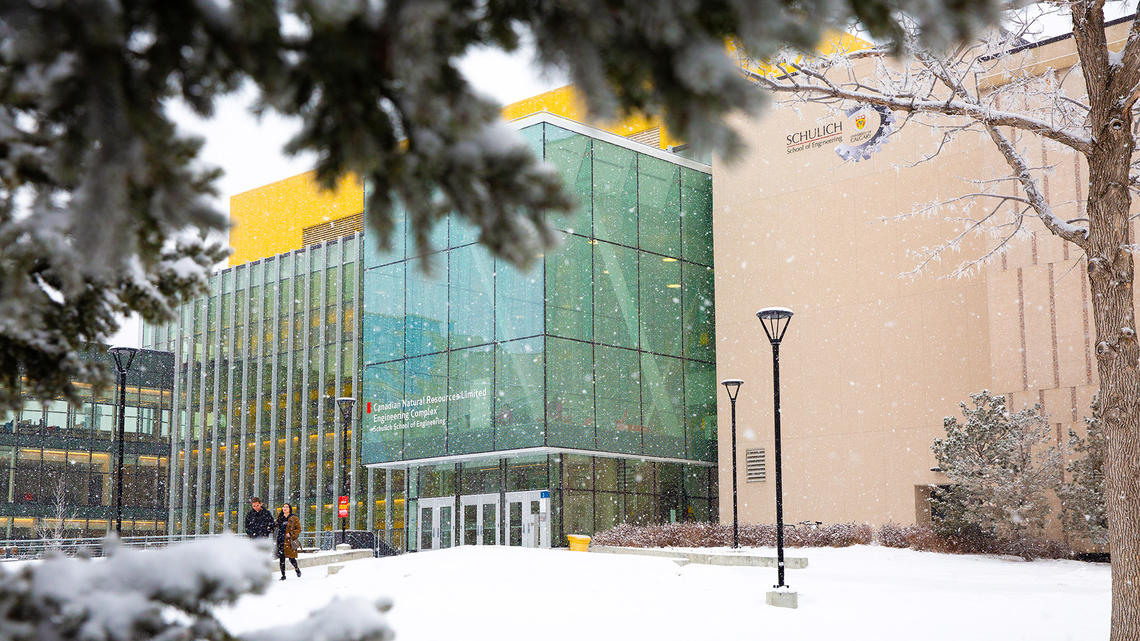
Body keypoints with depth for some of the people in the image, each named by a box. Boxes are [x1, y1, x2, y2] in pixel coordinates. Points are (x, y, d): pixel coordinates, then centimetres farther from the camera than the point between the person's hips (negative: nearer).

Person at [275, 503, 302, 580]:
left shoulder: (294, 518, -2)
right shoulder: (280, 517, 12)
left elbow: (299, 529, -1)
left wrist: (291, 534, -13)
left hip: (290, 541, -4)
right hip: (281, 540, 4)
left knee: (291, 558, -5)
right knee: (281, 558, 0)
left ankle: (297, 569, 24)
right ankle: (283, 575, 9)